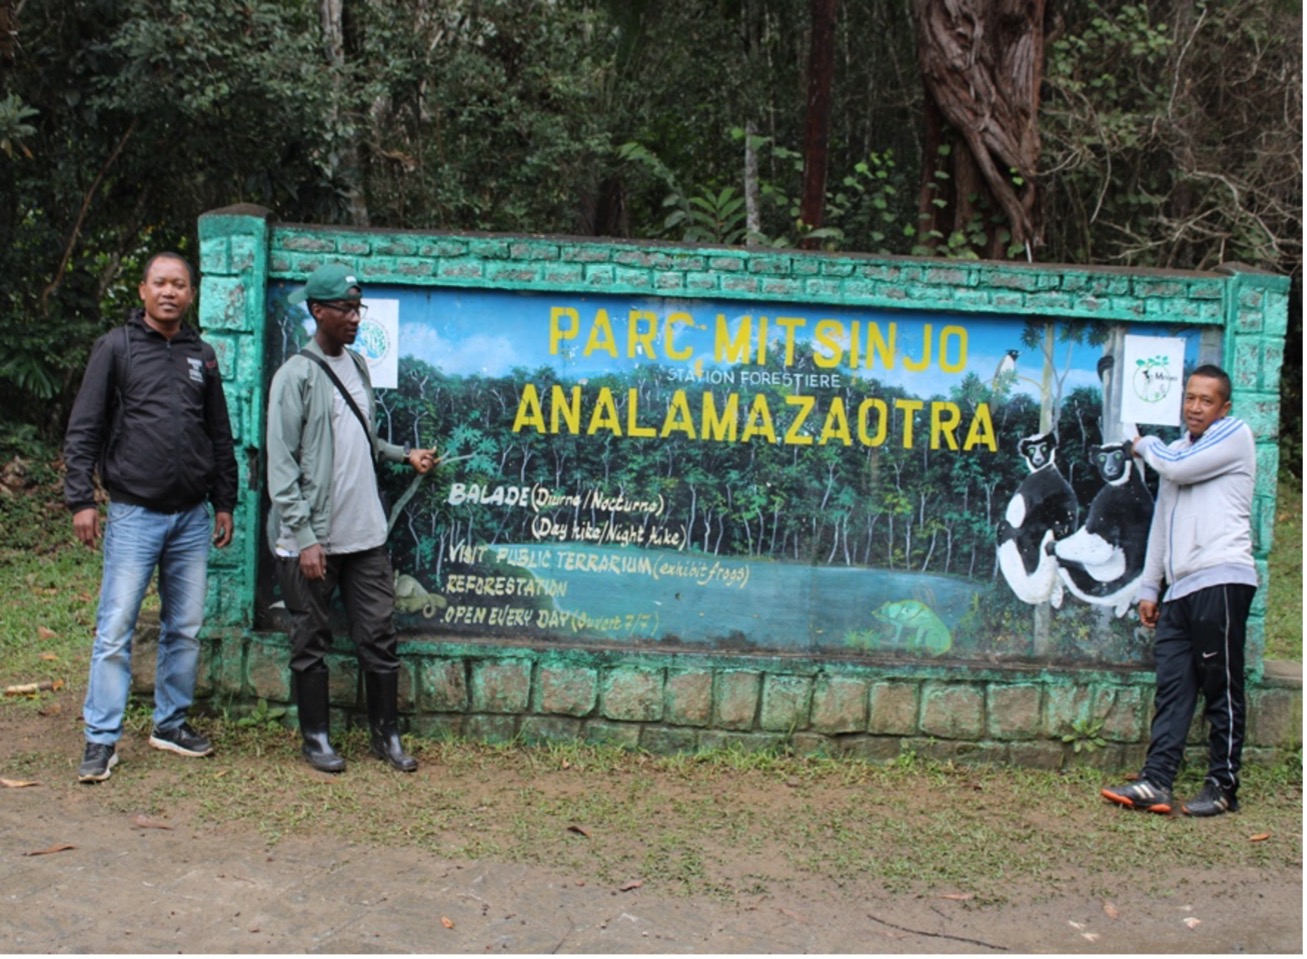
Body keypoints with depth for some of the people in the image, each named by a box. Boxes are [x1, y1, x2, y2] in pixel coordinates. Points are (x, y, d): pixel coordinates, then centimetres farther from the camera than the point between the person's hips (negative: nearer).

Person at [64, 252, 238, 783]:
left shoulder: (202, 356, 11)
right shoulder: (116, 347, 0)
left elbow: (220, 435, 16)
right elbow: (83, 430, -3)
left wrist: (224, 502, 14)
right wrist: (81, 499, -10)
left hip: (192, 517, 4)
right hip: (134, 514, -4)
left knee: (185, 629, 10)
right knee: (115, 629, -4)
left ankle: (171, 723, 23)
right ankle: (102, 739, 3)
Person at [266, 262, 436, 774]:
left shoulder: (358, 366, 12)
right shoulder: (296, 376, -9)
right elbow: (281, 465, -12)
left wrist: (404, 454, 5)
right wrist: (304, 536, -17)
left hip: (366, 534, 6)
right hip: (313, 538, -6)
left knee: (379, 636, 8)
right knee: (312, 642, 7)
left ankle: (387, 735, 19)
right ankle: (316, 738, 20)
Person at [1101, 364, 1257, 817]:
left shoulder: (1235, 435, 3)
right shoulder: (1175, 452, 25)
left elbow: (1178, 468, -10)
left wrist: (1146, 446, 12)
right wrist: (1149, 586, 21)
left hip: (1221, 580, -7)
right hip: (1180, 588, 7)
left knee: (1222, 690, -3)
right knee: (1172, 689, 1)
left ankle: (1223, 787, 4)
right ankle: (1156, 782, -2)